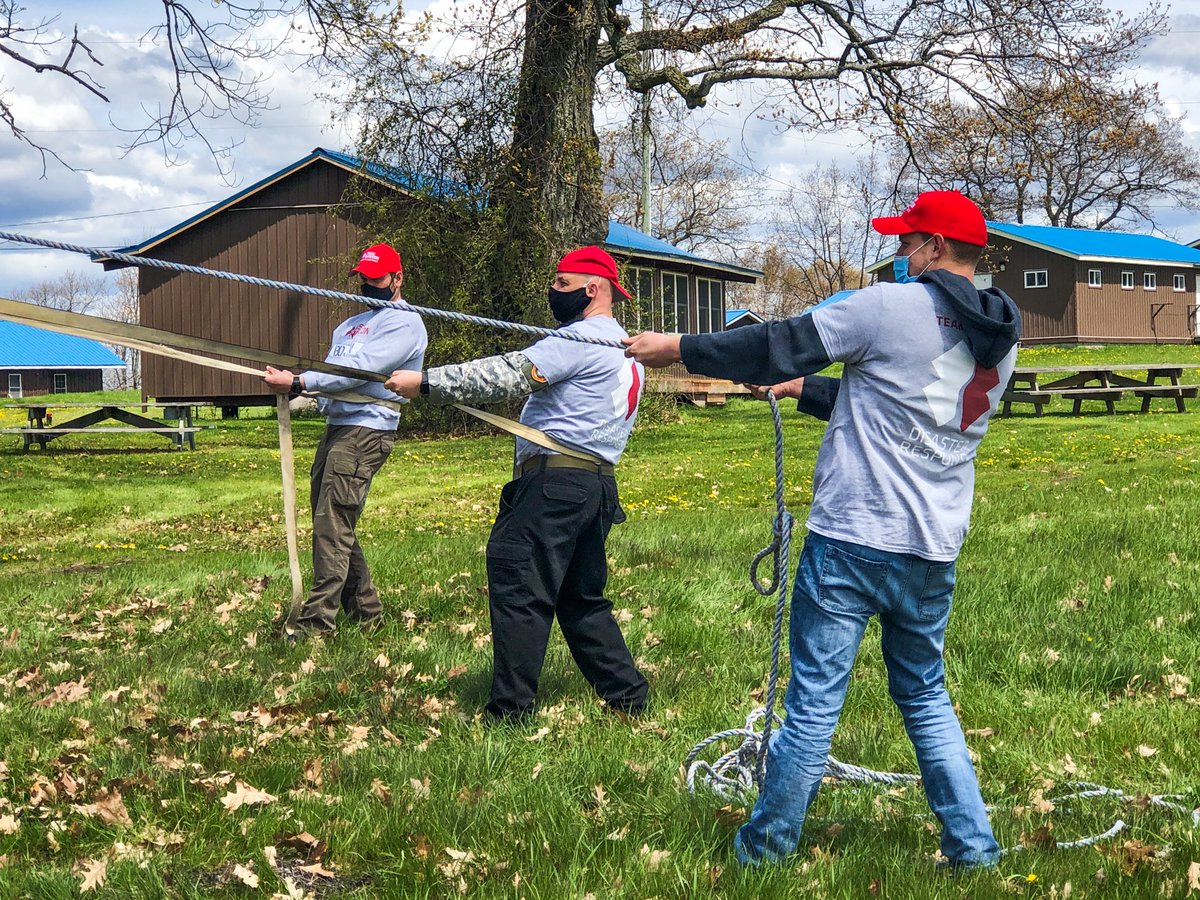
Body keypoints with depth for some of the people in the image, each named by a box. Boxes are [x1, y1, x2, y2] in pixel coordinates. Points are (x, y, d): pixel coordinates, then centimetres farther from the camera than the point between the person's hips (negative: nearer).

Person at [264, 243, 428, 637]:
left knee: (332, 526, -13)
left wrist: (298, 381, -21)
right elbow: (331, 375, 17)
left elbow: (360, 369, -16)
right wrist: (294, 395, -4)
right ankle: (365, 611, 18)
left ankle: (317, 618, -11)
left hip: (367, 431, -9)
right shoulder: (349, 325, 25)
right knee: (330, 525, 9)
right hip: (334, 428, 9)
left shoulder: (404, 323, -4)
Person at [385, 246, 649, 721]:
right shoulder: (625, 349, 22)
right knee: (581, 599, 18)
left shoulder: (582, 340, -10)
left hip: (555, 483, -10)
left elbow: (507, 375, -17)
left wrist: (425, 383, -15)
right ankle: (627, 695, 19)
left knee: (518, 591, -8)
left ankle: (509, 711, -7)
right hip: (597, 484, 10)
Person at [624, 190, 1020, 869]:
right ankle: (974, 847, 20)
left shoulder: (892, 307, -12)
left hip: (851, 543, -6)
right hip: (934, 555, 7)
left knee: (814, 704, 3)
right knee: (925, 697, 21)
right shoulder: (1000, 343, 10)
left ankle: (767, 846, 17)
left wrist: (679, 349, 5)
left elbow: (775, 348, -7)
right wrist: (809, 390, 28)